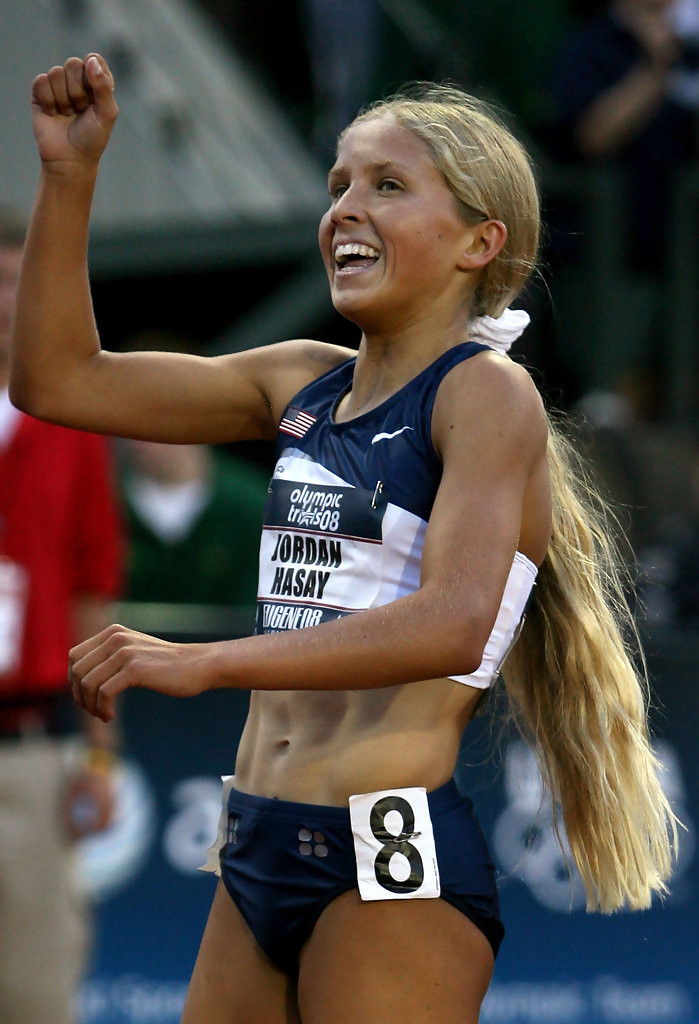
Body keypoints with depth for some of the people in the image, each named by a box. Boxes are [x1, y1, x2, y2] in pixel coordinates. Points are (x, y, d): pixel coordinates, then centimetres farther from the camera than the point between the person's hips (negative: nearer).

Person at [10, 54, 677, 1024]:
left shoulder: (487, 394, -7)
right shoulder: (303, 383, 14)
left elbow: (453, 626, -23)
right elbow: (59, 380, 14)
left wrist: (206, 663, -29)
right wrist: (69, 173, 4)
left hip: (393, 868, -7)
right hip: (259, 850, 7)